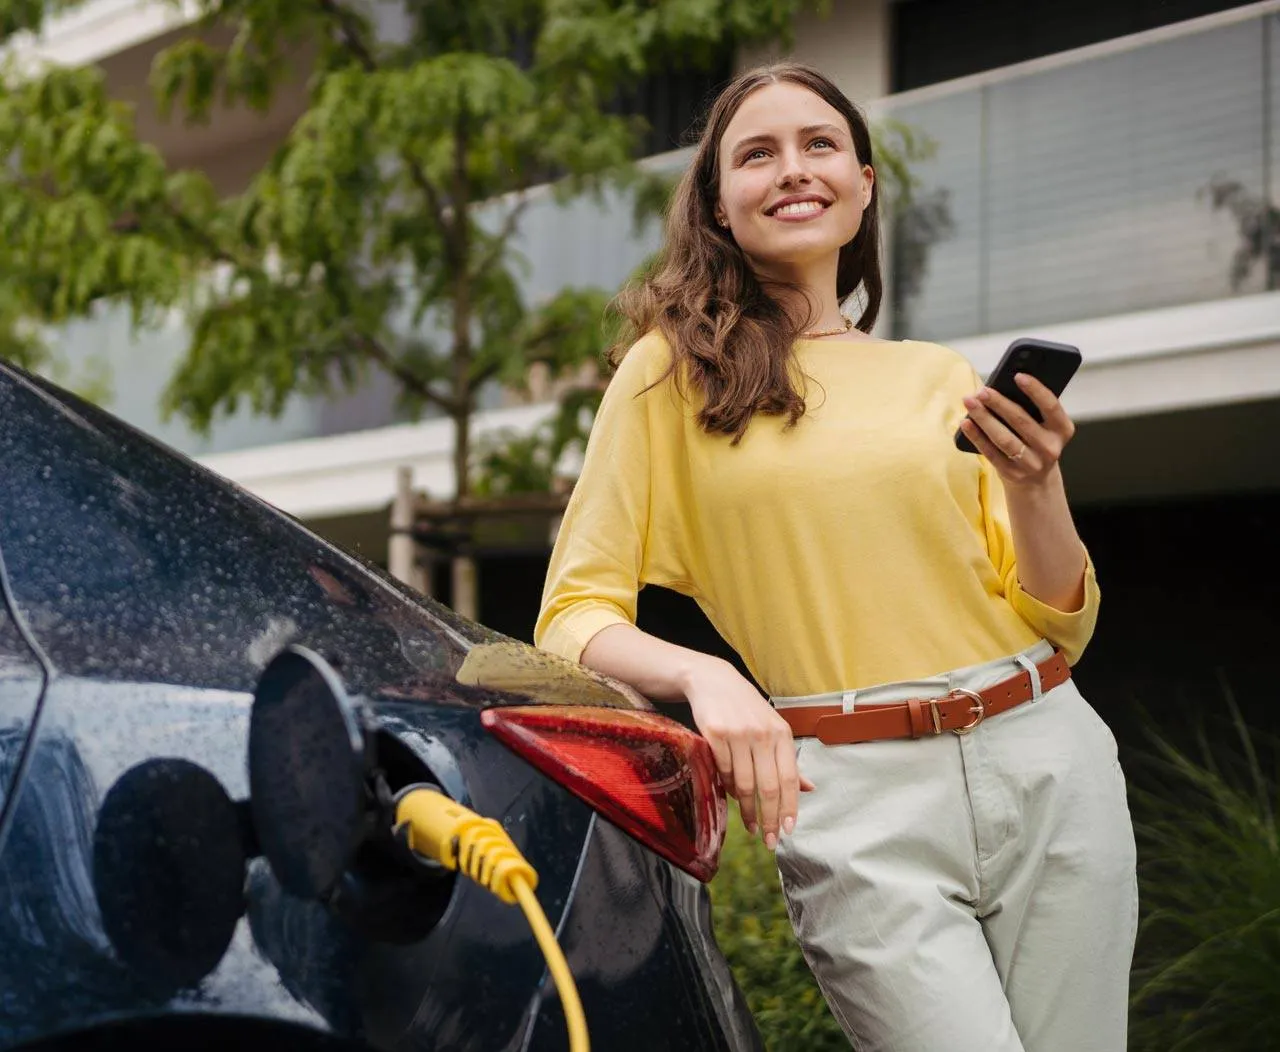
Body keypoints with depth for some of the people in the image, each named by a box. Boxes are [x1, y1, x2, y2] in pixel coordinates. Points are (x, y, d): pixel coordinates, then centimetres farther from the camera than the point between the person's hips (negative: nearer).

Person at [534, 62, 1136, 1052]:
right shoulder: (672, 375, 3)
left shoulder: (943, 377, 12)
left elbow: (1058, 629, 11)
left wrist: (1036, 489, -8)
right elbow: (575, 615, -1)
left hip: (1045, 761, 4)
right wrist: (704, 673, -20)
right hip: (851, 801, -4)